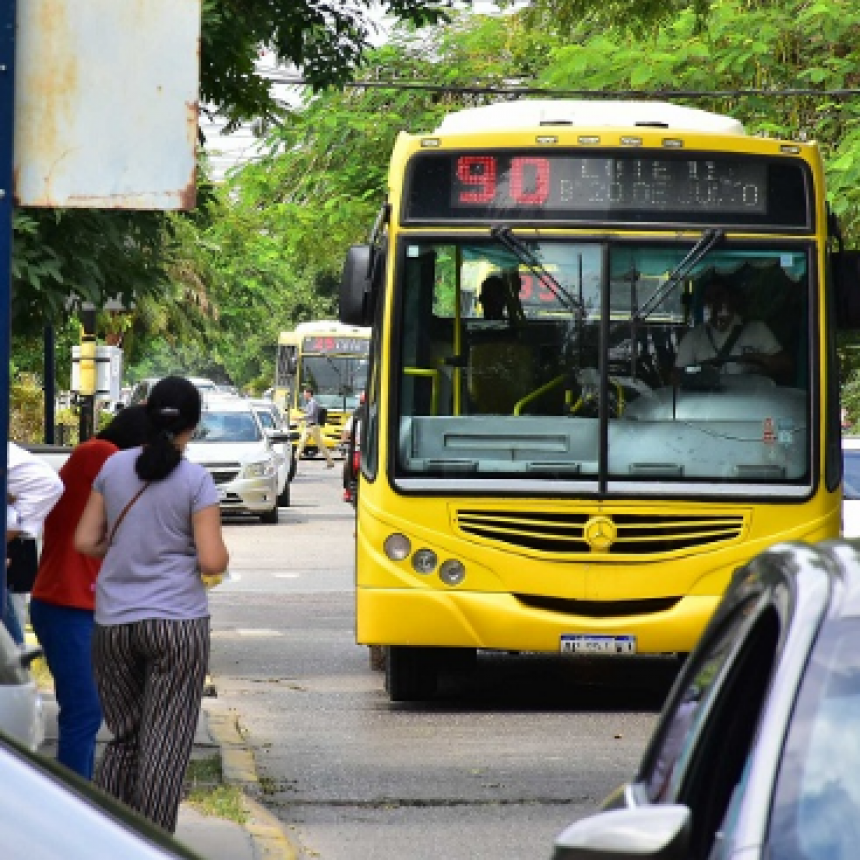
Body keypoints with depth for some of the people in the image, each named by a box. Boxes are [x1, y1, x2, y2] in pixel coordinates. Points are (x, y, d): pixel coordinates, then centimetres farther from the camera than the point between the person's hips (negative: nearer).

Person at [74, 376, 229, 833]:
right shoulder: (196, 480, -8)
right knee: (165, 743, 1)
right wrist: (218, 553, 11)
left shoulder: (114, 466, 3)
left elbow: (84, 542, 6)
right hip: (177, 622, -4)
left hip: (113, 623, 4)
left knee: (123, 738, 15)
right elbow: (212, 562, -10)